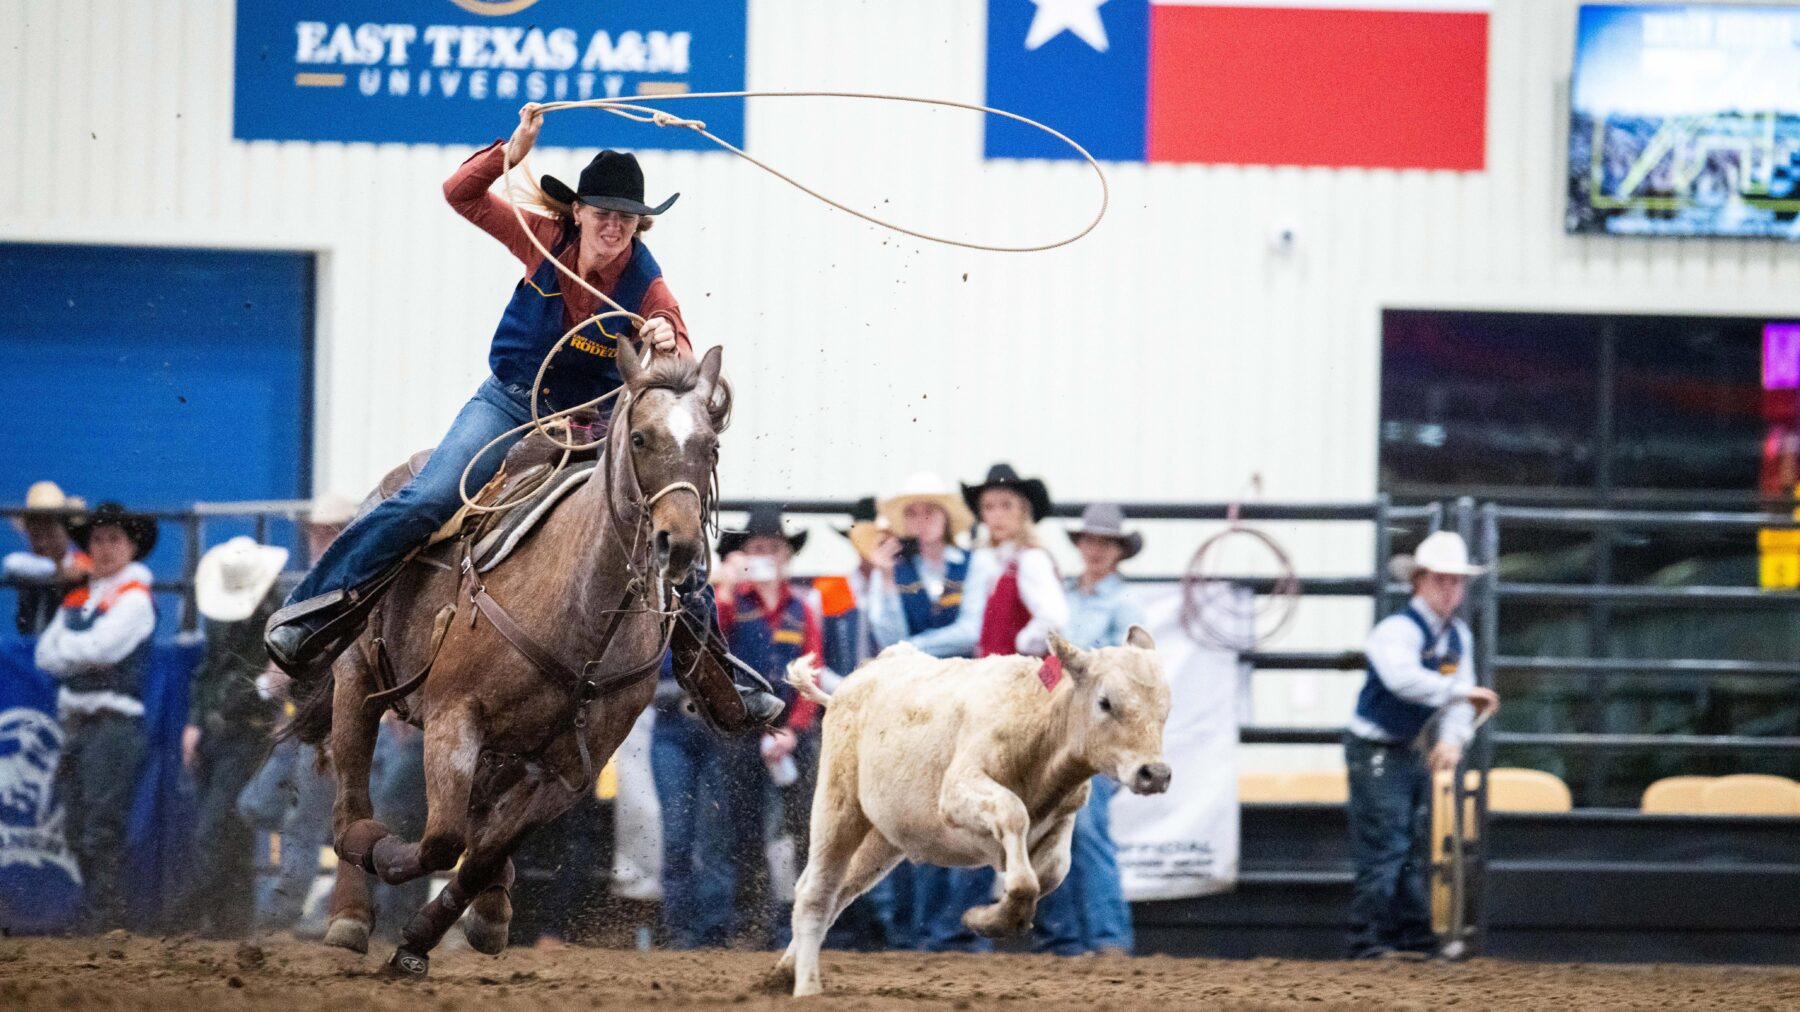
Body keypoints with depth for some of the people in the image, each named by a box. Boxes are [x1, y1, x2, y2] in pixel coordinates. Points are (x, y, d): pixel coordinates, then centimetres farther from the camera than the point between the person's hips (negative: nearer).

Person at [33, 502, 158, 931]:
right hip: (74, 718, 8)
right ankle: (95, 909, 16)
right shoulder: (76, 600, 19)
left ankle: (103, 911, -11)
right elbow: (46, 654, 10)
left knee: (102, 827, -12)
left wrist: (63, 646, 3)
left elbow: (99, 647, -14)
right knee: (77, 827, 9)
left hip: (115, 722, -8)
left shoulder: (134, 598, -3)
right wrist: (80, 652, -8)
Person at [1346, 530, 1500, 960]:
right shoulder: (1397, 630, -18)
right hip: (1376, 751, -8)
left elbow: (1456, 698, 4)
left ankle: (1416, 938, 18)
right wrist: (1461, 692, -40)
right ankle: (1369, 942, -10)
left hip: (1415, 752, 8)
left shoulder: (1458, 635, 9)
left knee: (1416, 850, 12)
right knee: (1384, 847, -12)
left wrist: (1452, 739, -14)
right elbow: (1403, 678, -38)